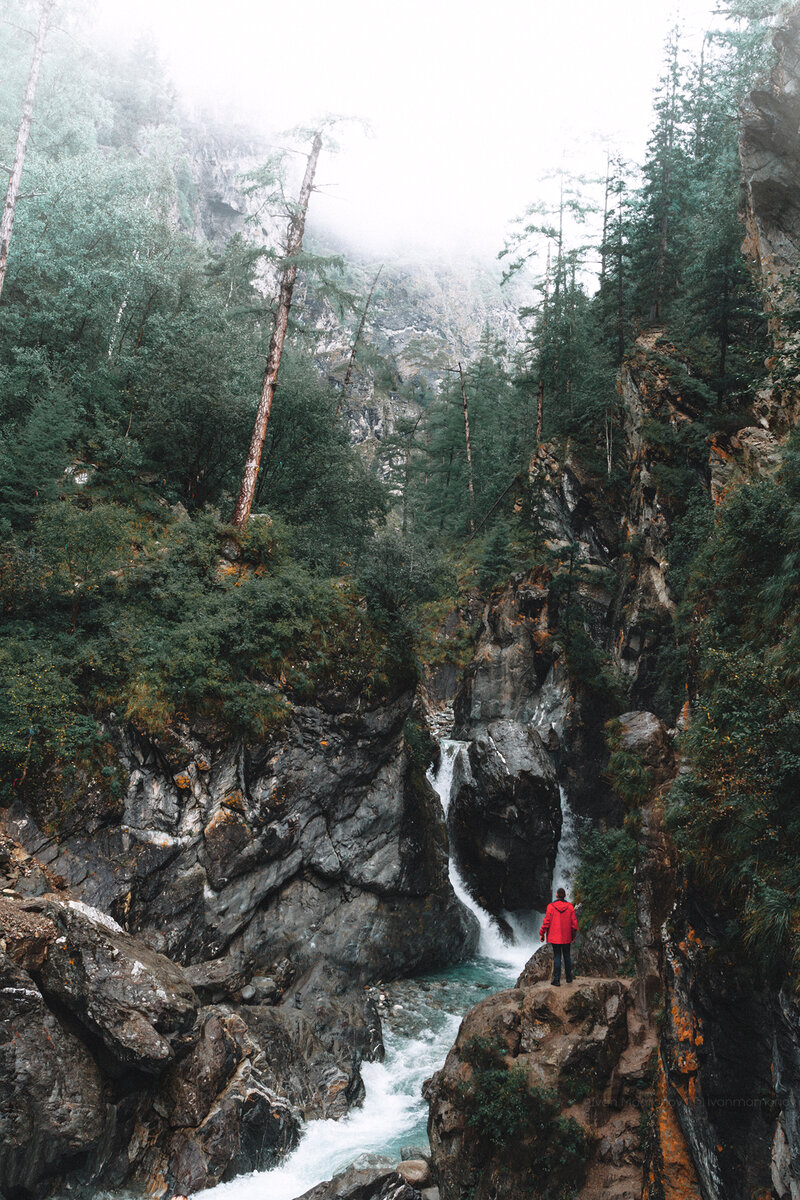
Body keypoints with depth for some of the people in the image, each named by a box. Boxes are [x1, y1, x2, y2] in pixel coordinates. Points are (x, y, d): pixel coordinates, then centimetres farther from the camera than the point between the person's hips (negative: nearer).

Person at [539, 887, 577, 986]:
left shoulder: (551, 906, -11)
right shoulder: (570, 907, -3)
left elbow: (547, 922, -10)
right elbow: (574, 922, 0)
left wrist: (541, 934, 1)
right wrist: (573, 935, 13)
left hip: (555, 937, -2)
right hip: (567, 937, 2)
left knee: (557, 957, 2)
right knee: (567, 956, 15)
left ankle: (557, 980, 2)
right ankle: (569, 978, 25)